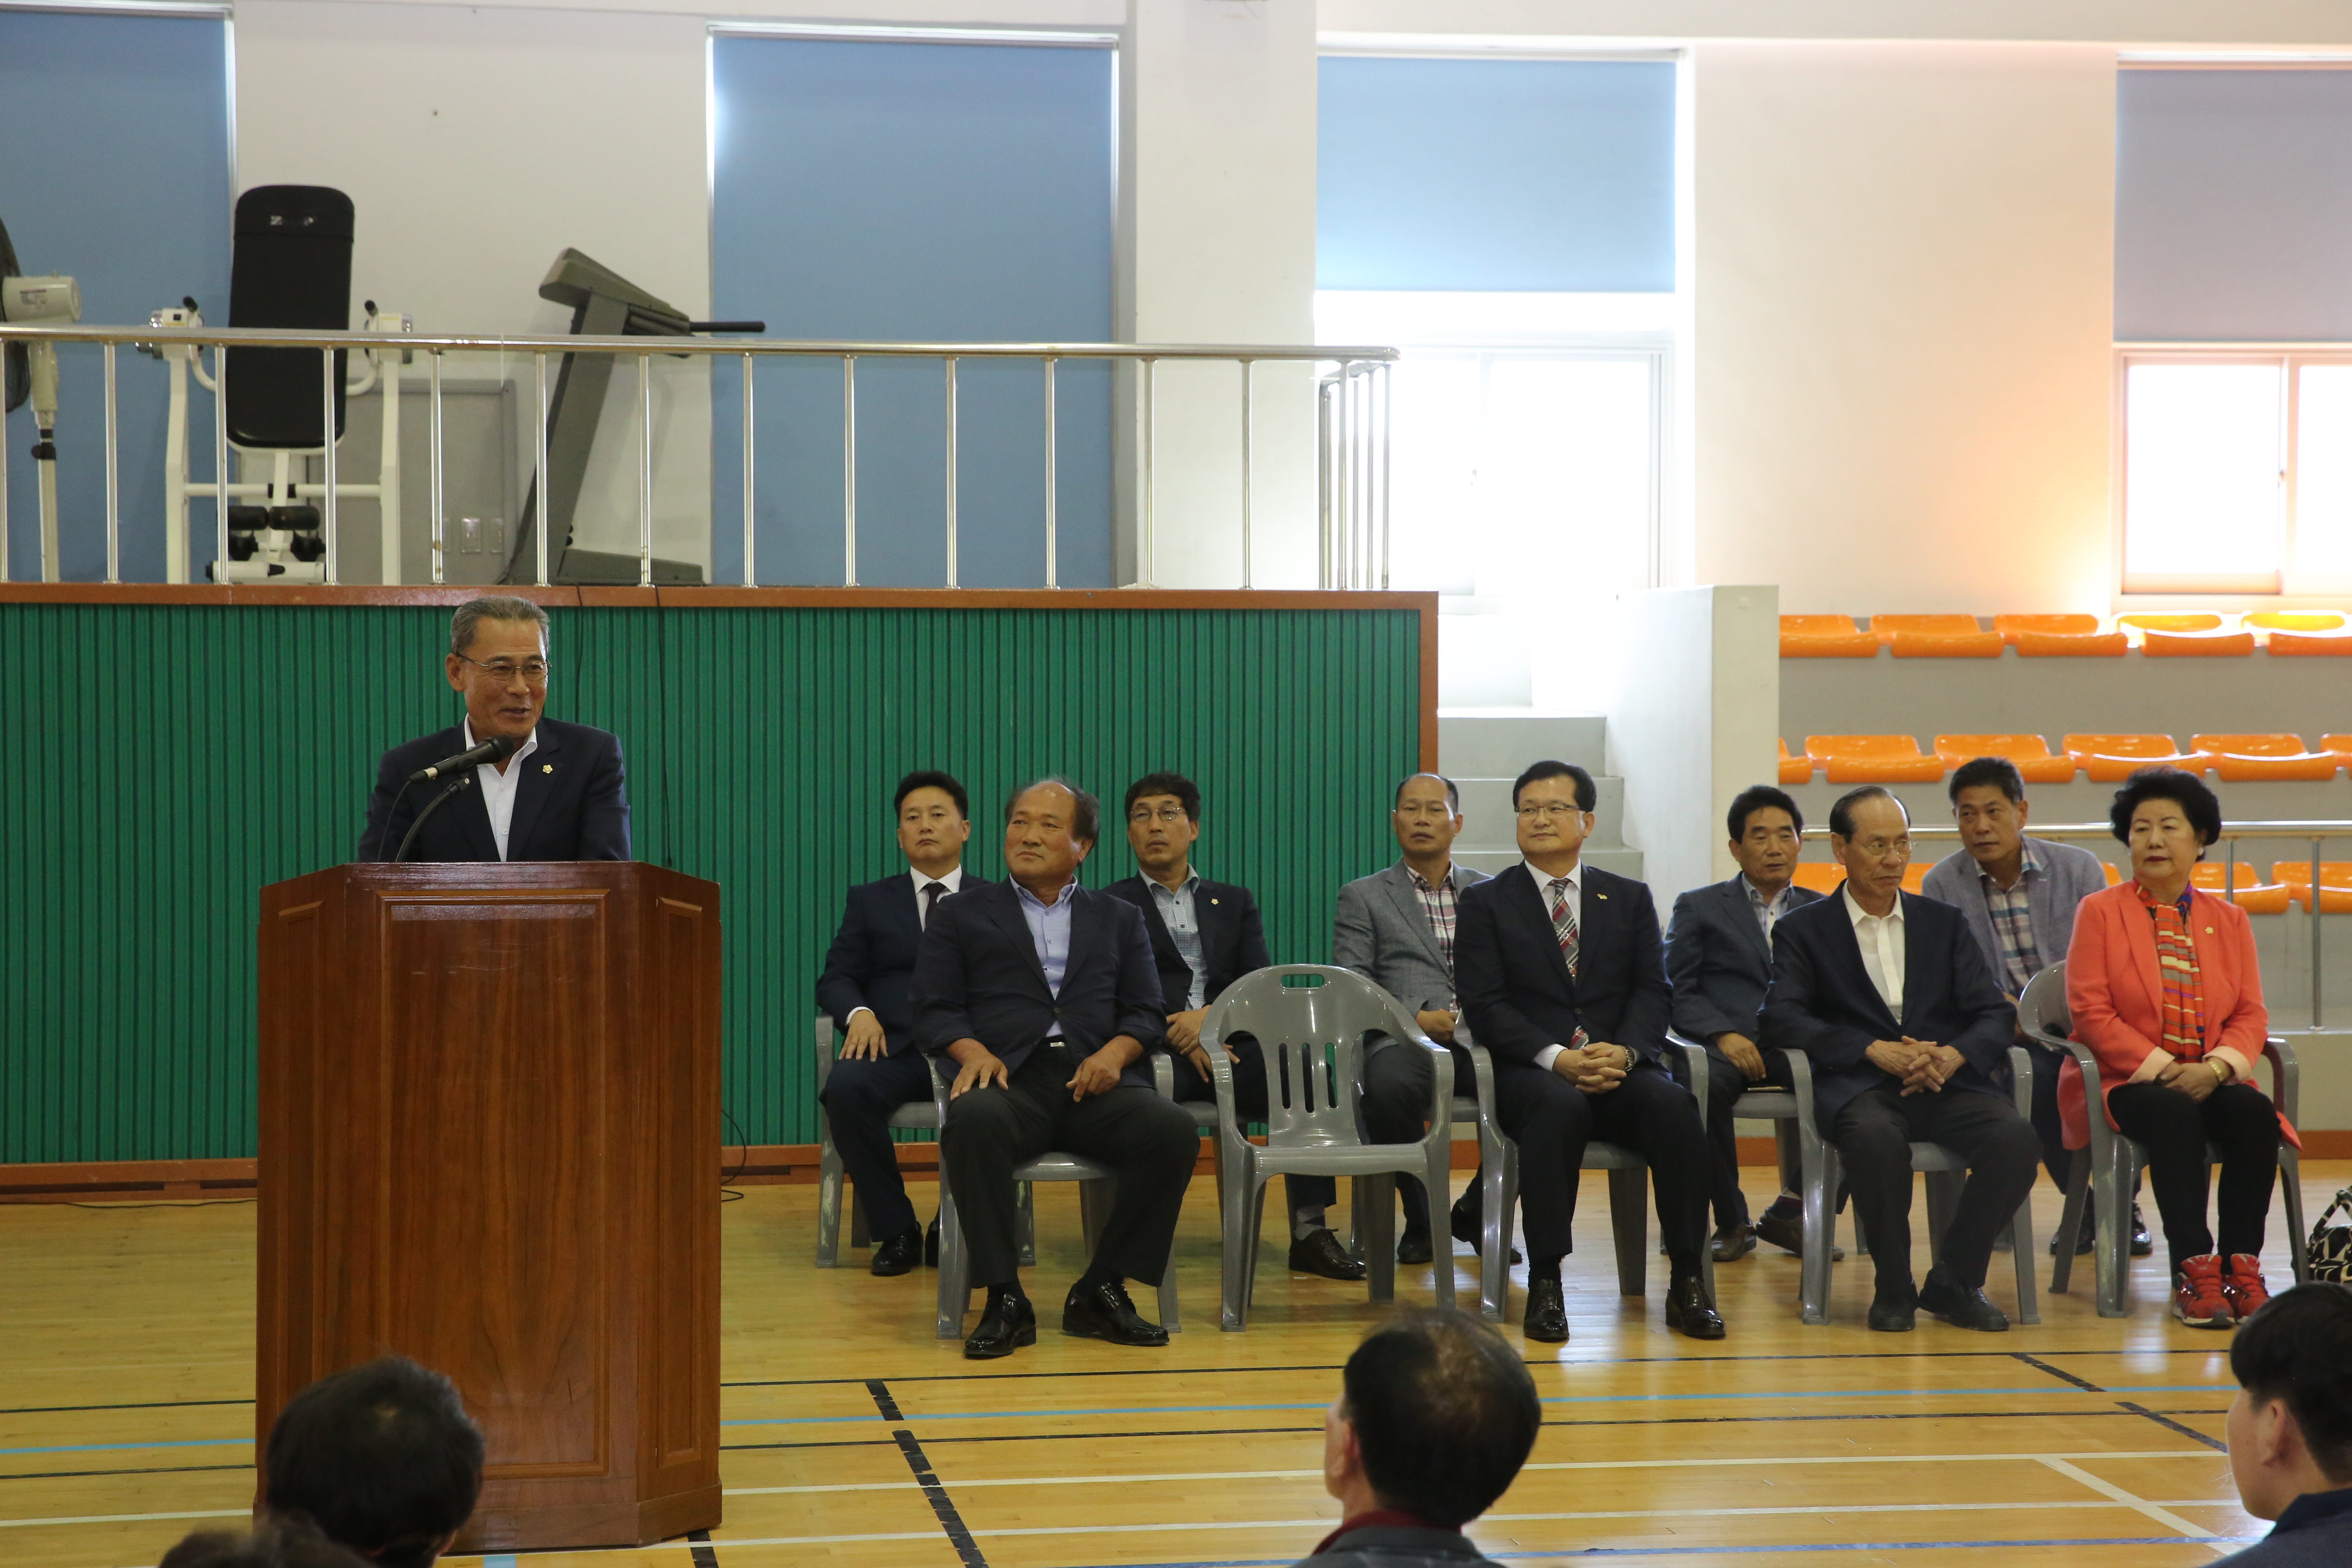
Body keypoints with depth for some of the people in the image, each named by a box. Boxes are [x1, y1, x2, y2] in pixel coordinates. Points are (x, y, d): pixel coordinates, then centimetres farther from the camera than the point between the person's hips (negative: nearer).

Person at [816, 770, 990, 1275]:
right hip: (894, 1044, 1)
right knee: (847, 1088, -34)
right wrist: (859, 1012, -11)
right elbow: (836, 978, 13)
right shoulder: (869, 901, 22)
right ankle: (895, 1230, -16)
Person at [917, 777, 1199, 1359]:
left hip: (1094, 1079, 2)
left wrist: (1115, 1051, -8)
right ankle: (1004, 1300, -28)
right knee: (973, 1123, -38)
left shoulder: (1119, 919, 25)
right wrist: (972, 1051, -12)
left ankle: (1101, 1290, -15)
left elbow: (1148, 1013, 15)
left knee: (1175, 1131, -29)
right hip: (1008, 1078, -2)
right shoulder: (961, 916, 20)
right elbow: (934, 1010, 10)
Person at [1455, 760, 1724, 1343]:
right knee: (1558, 1107, -38)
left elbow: (1651, 993, 7)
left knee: (1673, 1105, -31)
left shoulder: (1630, 900, 18)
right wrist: (1556, 1058, -17)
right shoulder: (1485, 902, 10)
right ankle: (1544, 1284, -34)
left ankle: (1686, 1284, -27)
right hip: (1529, 1072, -2)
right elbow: (1485, 1005, -1)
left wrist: (1623, 1052, -15)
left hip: (1619, 1070, 2)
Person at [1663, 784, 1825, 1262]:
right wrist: (1723, 1034, -14)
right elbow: (1675, 991, 5)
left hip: (1798, 1044, 2)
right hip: (1726, 1043, -2)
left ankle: (1789, 1213, -15)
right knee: (1704, 1084, -38)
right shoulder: (1699, 908, 16)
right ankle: (1730, 1223, -19)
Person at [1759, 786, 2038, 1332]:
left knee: (2015, 1136, -28)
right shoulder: (1803, 930, 12)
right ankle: (1893, 1289, -17)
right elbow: (1781, 1019, -4)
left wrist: (1956, 1055, -13)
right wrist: (1874, 1050, -18)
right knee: (1876, 1136, -38)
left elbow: (1996, 1015, 10)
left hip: (1944, 1081, 3)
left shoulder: (1944, 923, 21)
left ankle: (1954, 1282, -10)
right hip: (1860, 1085, -3)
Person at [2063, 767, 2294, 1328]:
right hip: (2128, 1082, -3)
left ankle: (2241, 1267, -25)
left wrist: (2217, 1066, -14)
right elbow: (2090, 1012, -5)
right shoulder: (2099, 912, 5)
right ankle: (2193, 1272, -33)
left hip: (2209, 1080, 3)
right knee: (2175, 1115, -35)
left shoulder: (2229, 920, 15)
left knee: (2255, 1113, -29)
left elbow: (2251, 1015, 8)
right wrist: (2161, 1068, -15)